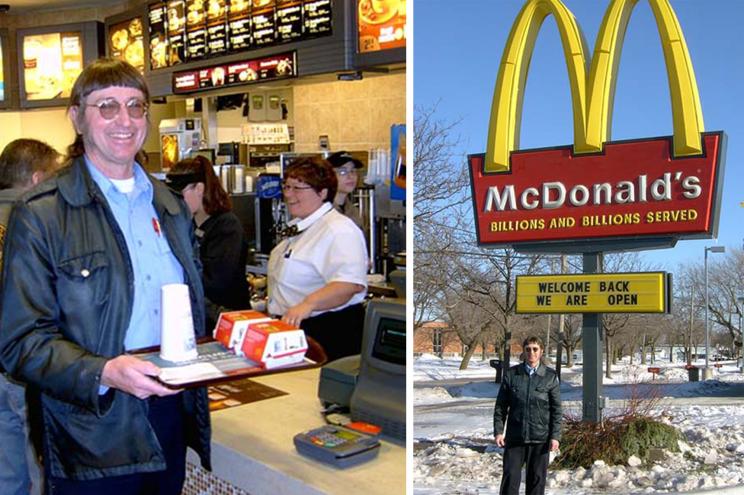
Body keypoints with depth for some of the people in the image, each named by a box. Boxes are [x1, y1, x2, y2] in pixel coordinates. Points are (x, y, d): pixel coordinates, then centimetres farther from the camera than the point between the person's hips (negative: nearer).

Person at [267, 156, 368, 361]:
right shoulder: (300, 227, 15)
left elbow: (351, 283, -35)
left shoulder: (338, 230, -19)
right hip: (292, 329, 10)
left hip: (329, 334, -10)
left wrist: (308, 304, -45)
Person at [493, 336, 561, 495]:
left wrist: (555, 436, -4)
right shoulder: (511, 374, 1)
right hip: (515, 437, 0)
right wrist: (498, 431, -2)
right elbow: (500, 406, 5)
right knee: (510, 476, -1)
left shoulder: (550, 376, 0)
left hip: (540, 439, 0)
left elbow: (556, 409, 2)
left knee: (537, 478, 8)